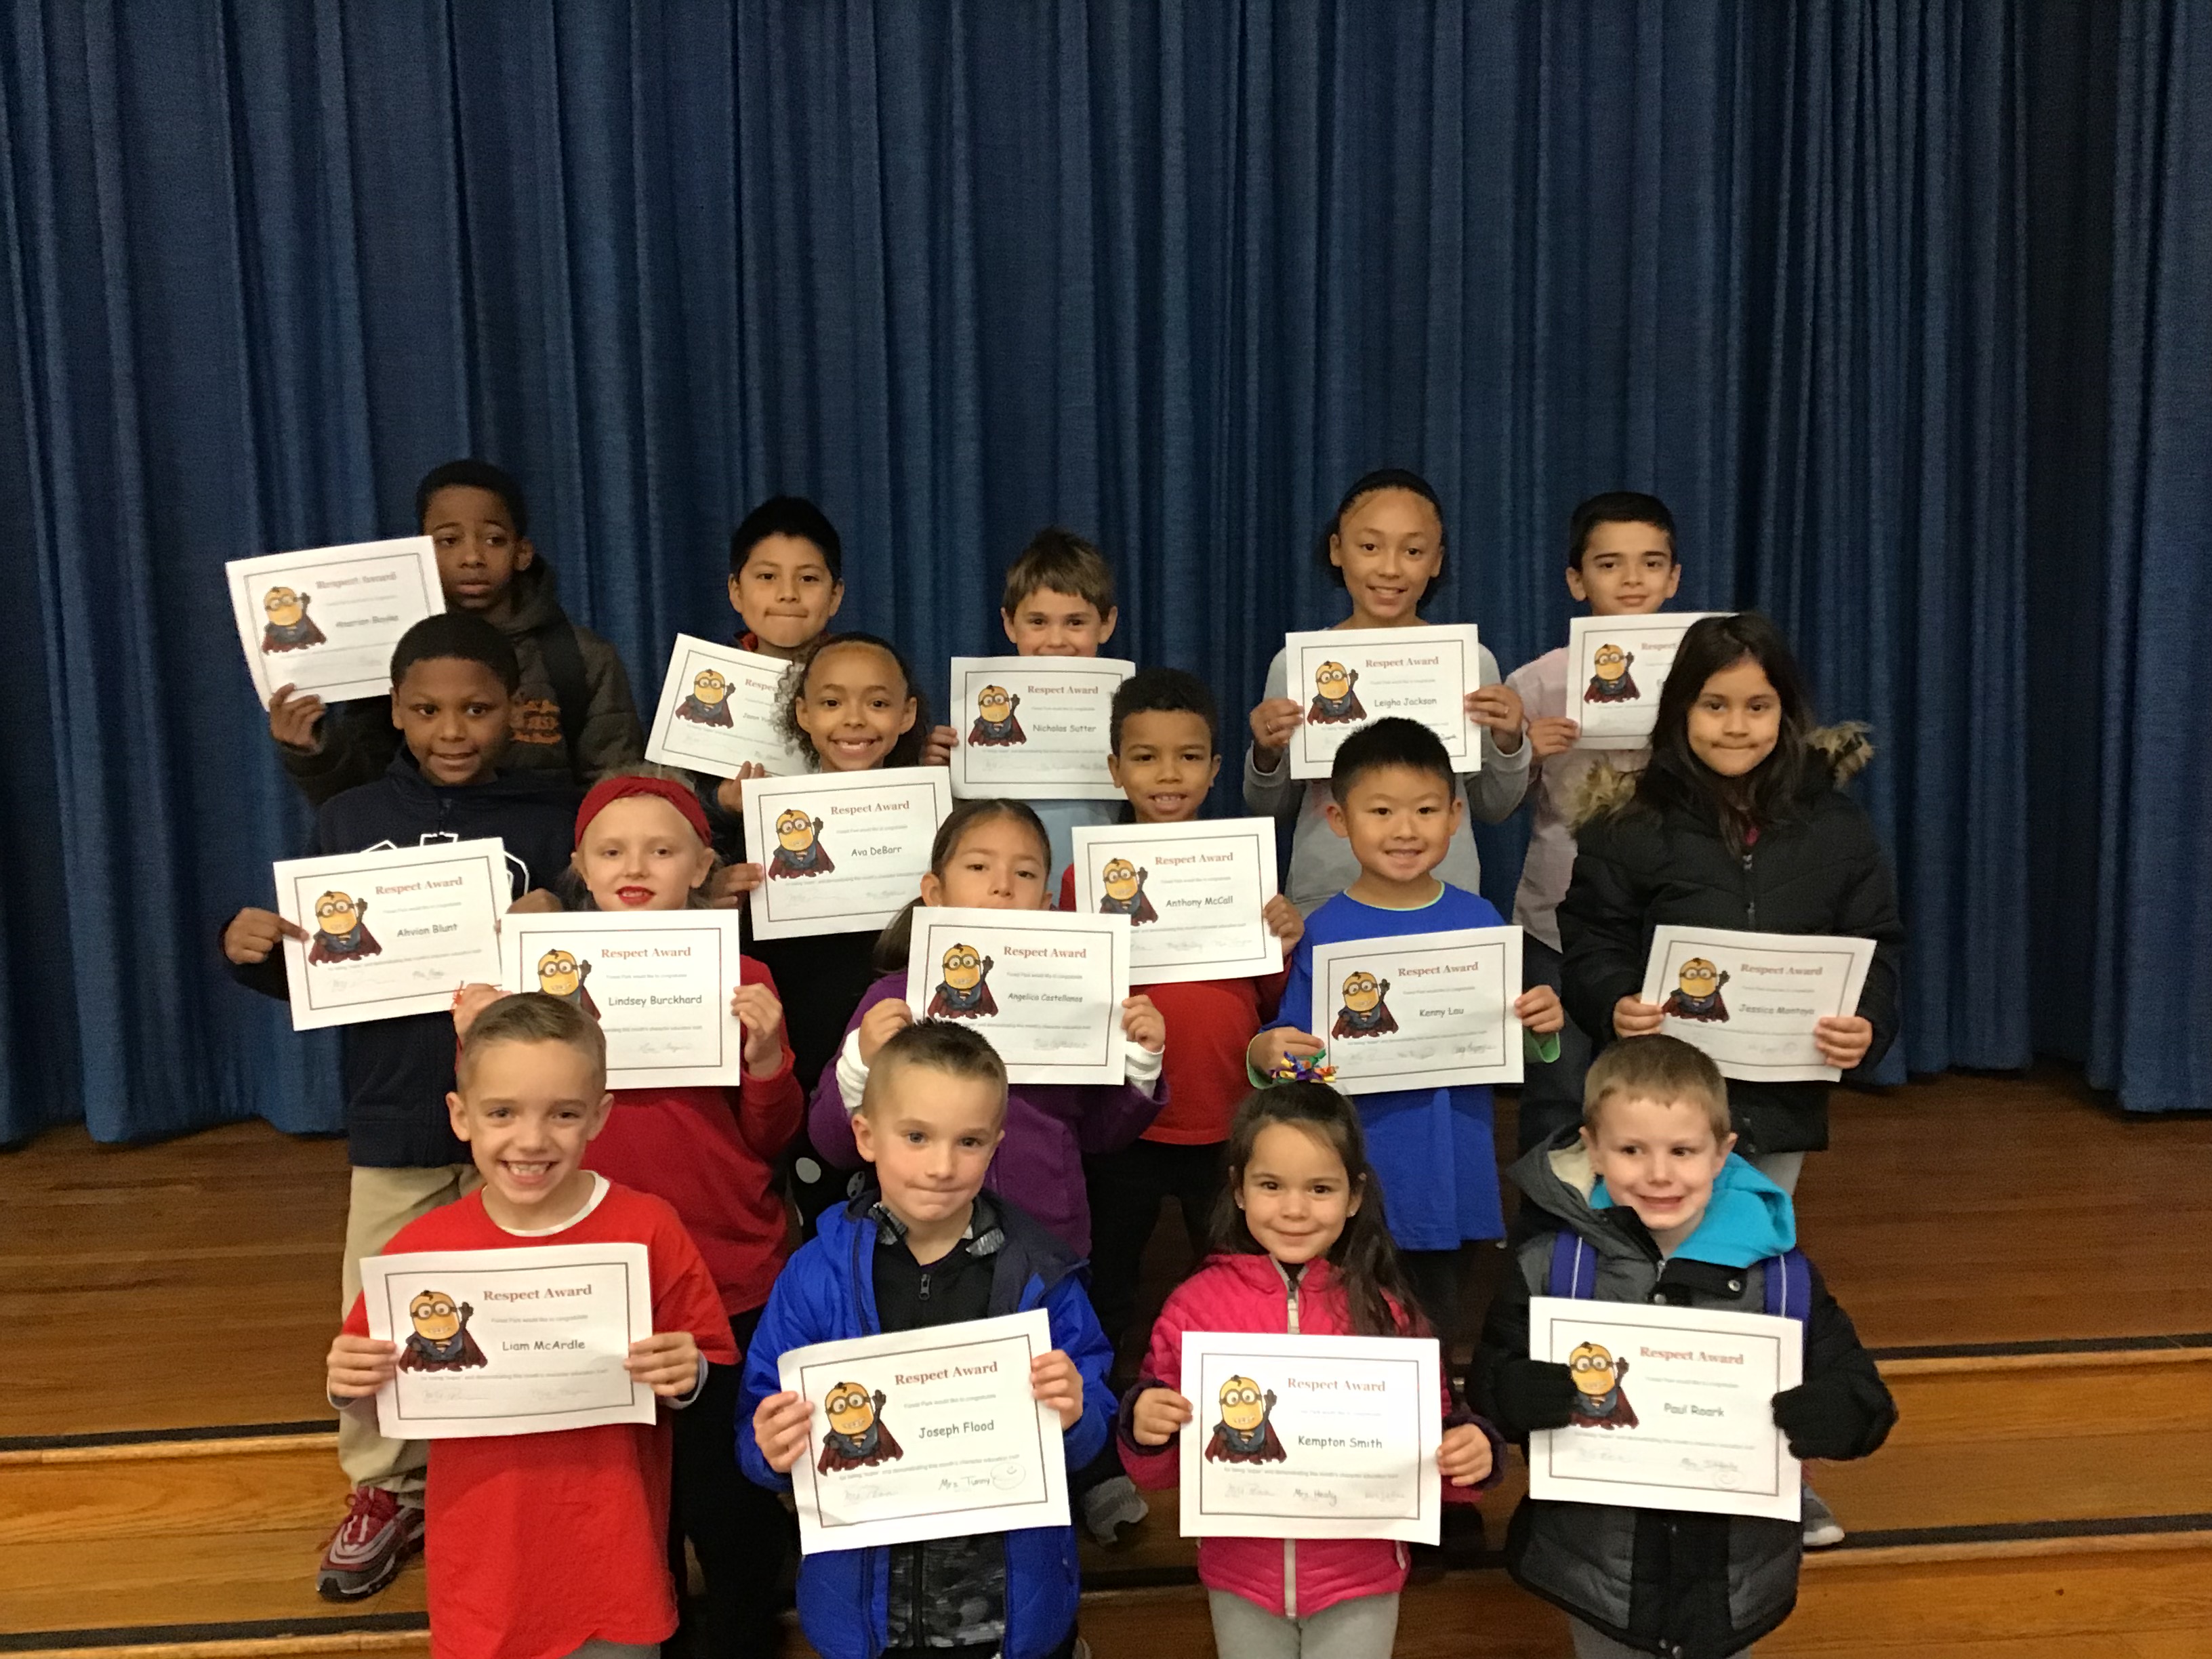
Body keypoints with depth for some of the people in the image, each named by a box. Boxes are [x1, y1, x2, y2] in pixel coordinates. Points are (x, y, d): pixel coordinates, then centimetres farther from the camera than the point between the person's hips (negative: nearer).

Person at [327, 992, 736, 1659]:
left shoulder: (649, 1230, -12)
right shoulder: (423, 1246, -8)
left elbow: (709, 1388, -3)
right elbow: (383, 1404, 6)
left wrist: (686, 1380, -23)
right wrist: (352, 1388, -14)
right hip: (482, 1573, 1)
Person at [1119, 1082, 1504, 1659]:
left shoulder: (1385, 1309, -10)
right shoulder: (1196, 1304, -10)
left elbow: (1428, 1439, 0)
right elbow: (1160, 1469, -2)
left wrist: (1467, 1455, -21)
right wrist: (1145, 1430, -23)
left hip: (1359, 1581, 0)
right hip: (1240, 1578, 0)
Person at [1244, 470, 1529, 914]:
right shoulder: (1296, 664, -2)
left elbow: (1493, 810, 8)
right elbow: (1272, 810, 7)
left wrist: (1508, 743, -10)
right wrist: (1267, 755, -12)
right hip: (1321, 897, 0)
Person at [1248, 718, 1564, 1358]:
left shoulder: (1479, 919, 1)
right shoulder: (1323, 932, -8)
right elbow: (1292, 1053, -6)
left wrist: (1544, 1026, -10)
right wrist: (1264, 1057, -27)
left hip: (1450, 1179, 3)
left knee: (1435, 1341, 16)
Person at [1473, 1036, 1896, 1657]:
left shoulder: (1781, 1275, -7)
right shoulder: (1549, 1268, -9)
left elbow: (1863, 1404, -7)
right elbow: (1492, 1391, -10)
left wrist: (1773, 1416, -25)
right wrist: (1566, 1391, -29)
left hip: (1734, 1579, 1)